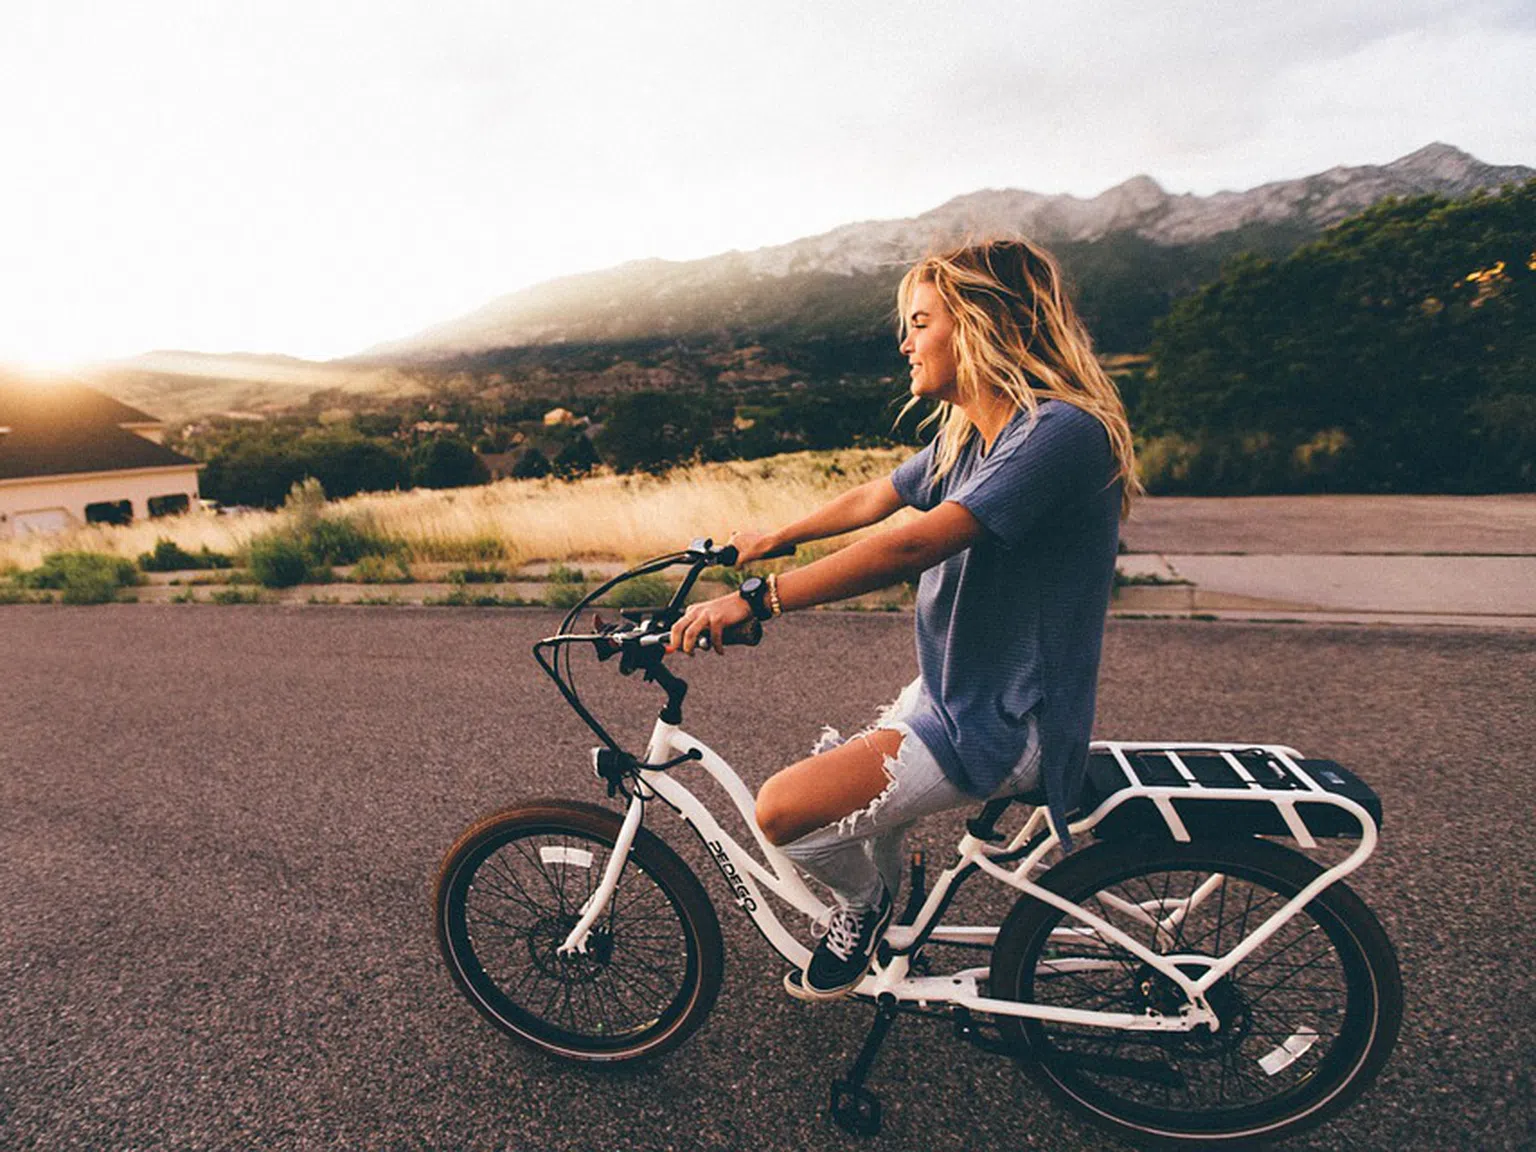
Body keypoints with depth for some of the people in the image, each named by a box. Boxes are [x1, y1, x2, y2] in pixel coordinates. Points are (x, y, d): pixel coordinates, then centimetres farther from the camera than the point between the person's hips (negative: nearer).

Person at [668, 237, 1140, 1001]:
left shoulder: (1062, 431, -23)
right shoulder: (965, 434, 7)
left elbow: (912, 546, -33)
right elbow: (872, 500, 20)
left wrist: (758, 599, -34)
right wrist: (773, 538, 30)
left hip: (1002, 723, -9)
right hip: (947, 692, 9)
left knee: (787, 809, -17)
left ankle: (865, 904, 13)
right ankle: (887, 931, 45)